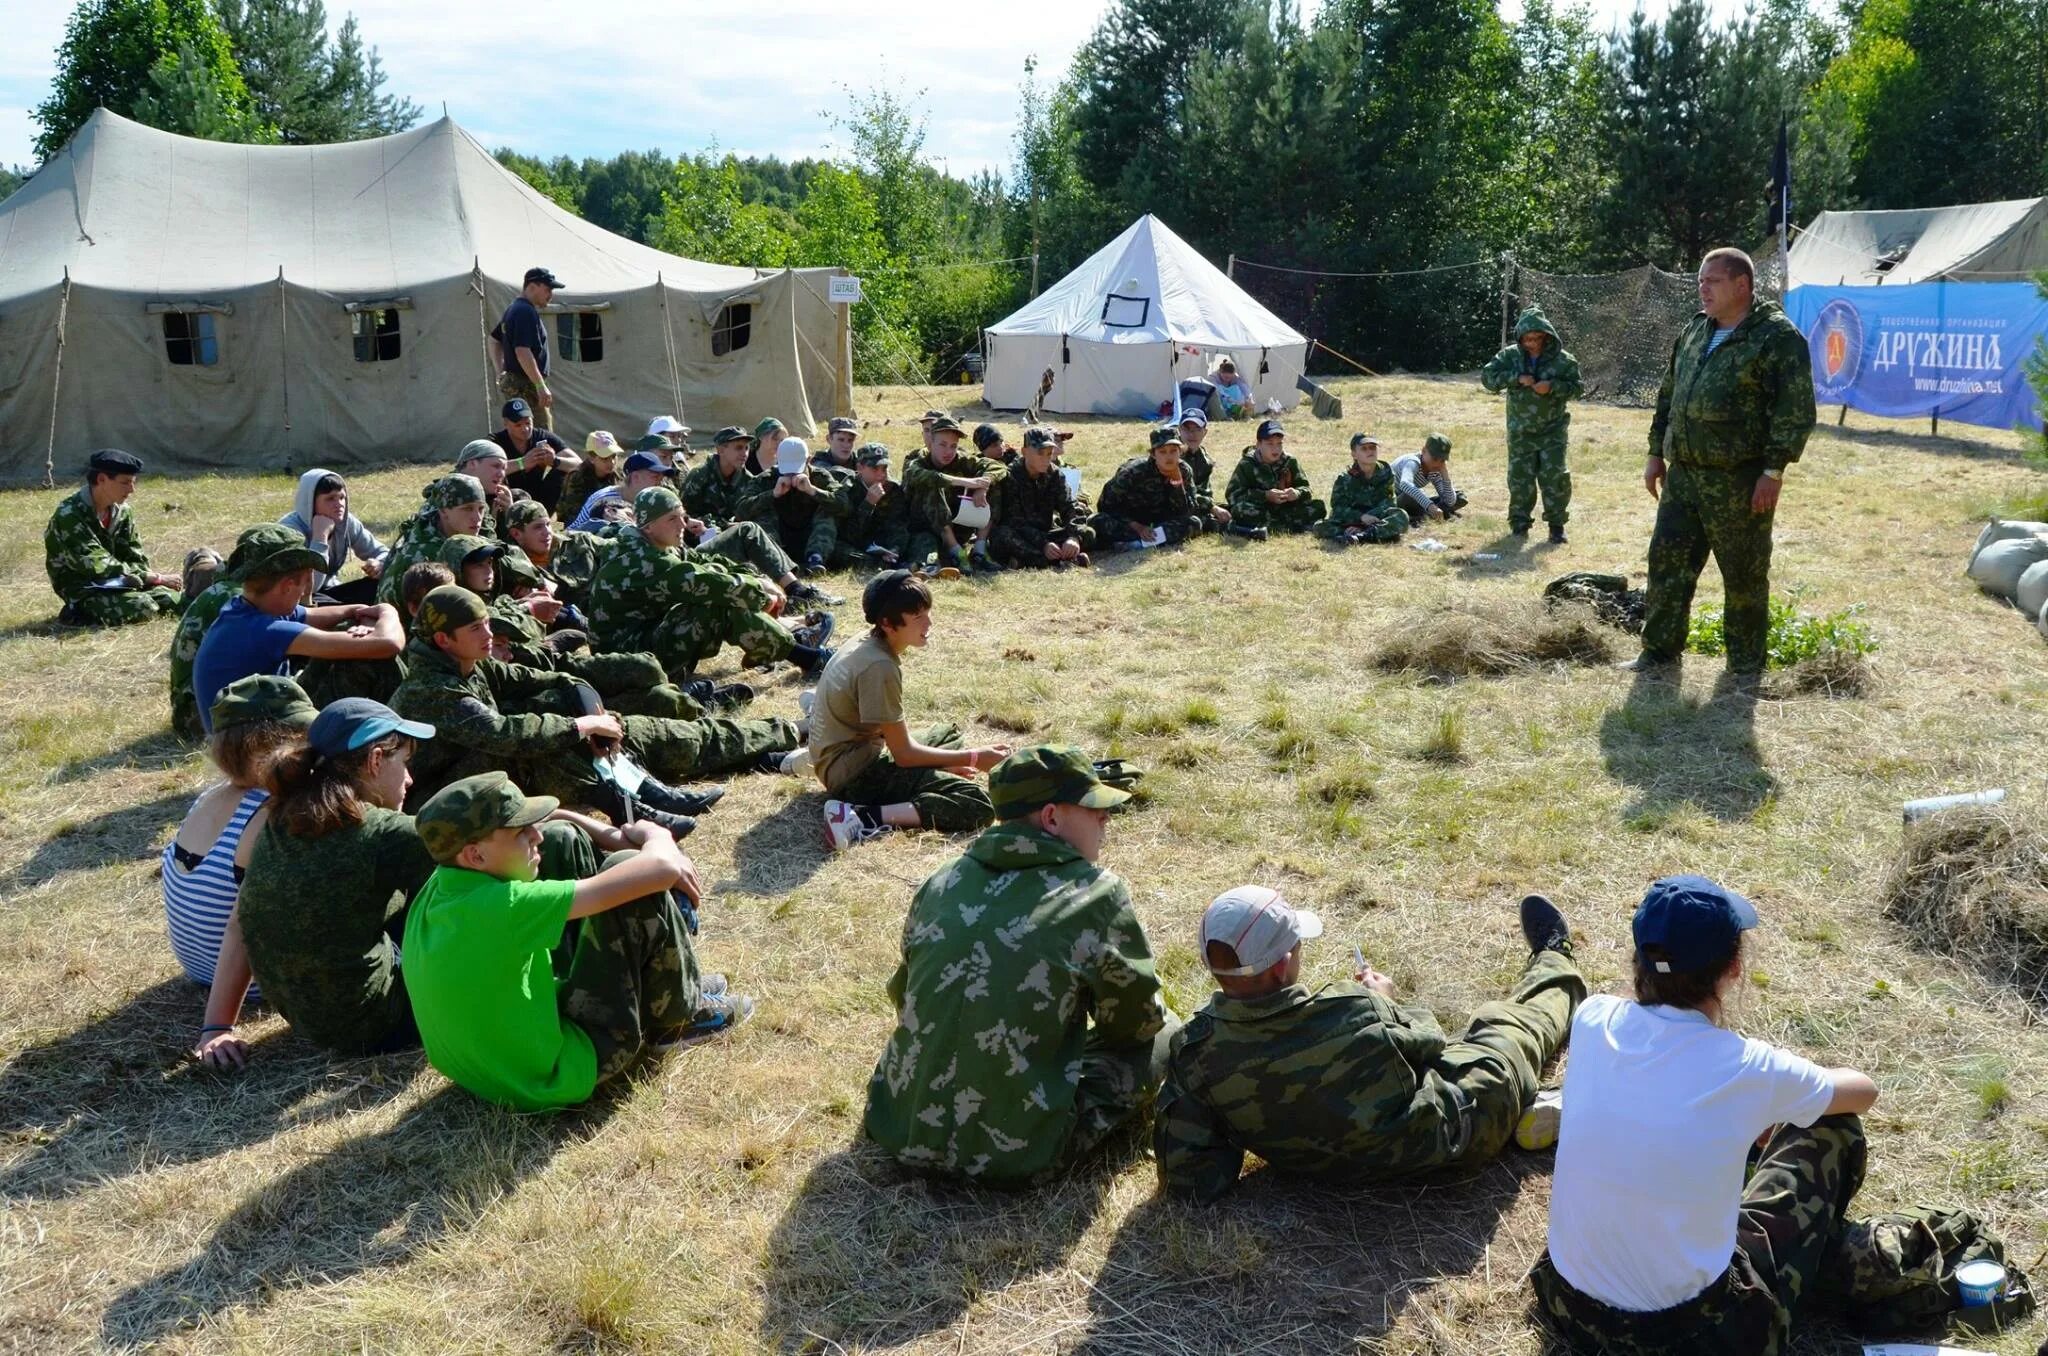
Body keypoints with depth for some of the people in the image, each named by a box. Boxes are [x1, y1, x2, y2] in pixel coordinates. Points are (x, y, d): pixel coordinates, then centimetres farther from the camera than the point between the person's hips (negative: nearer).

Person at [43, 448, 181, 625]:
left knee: (172, 600, -13)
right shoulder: (69, 516, -19)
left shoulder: (122, 511, 4)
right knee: (142, 608, -30)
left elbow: (135, 558, 6)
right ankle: (78, 615, -8)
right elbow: (98, 566, -24)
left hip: (116, 583, 6)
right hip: (83, 590, -6)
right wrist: (156, 578, -25)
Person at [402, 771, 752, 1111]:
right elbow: (661, 867, -31)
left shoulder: (438, 886, -8)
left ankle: (668, 983, 22)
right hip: (556, 1075, -8)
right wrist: (656, 838, -7)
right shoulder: (503, 907, -32)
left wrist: (610, 835, 2)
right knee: (629, 869, -16)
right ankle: (678, 1016, 10)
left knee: (563, 840, 7)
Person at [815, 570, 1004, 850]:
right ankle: (864, 819, -26)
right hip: (853, 772, -10)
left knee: (950, 733, 31)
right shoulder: (880, 666, -23)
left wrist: (942, 762, 7)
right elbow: (904, 754, -18)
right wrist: (973, 758, -11)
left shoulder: (867, 644, 5)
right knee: (977, 805, -21)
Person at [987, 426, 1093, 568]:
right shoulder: (1010, 477, -14)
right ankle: (1061, 561, -44)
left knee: (1088, 534, -15)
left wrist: (1074, 538, -32)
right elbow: (1015, 520, -23)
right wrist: (1043, 544, -37)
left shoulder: (1055, 475, 0)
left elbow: (1069, 508, -10)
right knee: (1002, 535, -37)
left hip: (1045, 534, 5)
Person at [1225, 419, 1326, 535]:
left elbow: (1305, 487, 5)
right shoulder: (1247, 464, -8)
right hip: (1259, 510, -4)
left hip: (1285, 510, 4)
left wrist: (1298, 493, -21)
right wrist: (1265, 495, -24)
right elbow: (1232, 495, -15)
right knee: (1242, 509, -36)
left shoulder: (1289, 462, 2)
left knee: (1318, 507, -14)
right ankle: (1291, 528, -34)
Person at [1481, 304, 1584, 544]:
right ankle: (1519, 522, 20)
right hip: (1520, 432, 1)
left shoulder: (1562, 360, -7)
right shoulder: (1510, 356, -3)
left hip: (1552, 430, -1)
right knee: (1520, 478, 4)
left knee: (1555, 477, -7)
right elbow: (1487, 376, -9)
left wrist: (1553, 386, -22)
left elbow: (1578, 388, -4)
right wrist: (1516, 378, -22)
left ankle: (1557, 525, 3)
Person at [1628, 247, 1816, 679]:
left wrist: (1774, 470, -17)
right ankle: (1660, 651, 16)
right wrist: (1657, 453, 18)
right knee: (1667, 562, 6)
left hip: (1739, 482, -7)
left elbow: (1795, 411, -13)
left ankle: (1745, 664, 16)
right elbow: (1668, 395, 22)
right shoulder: (1694, 331, 15)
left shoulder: (1777, 337, -8)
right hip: (1682, 475, 7)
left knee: (1745, 574, 4)